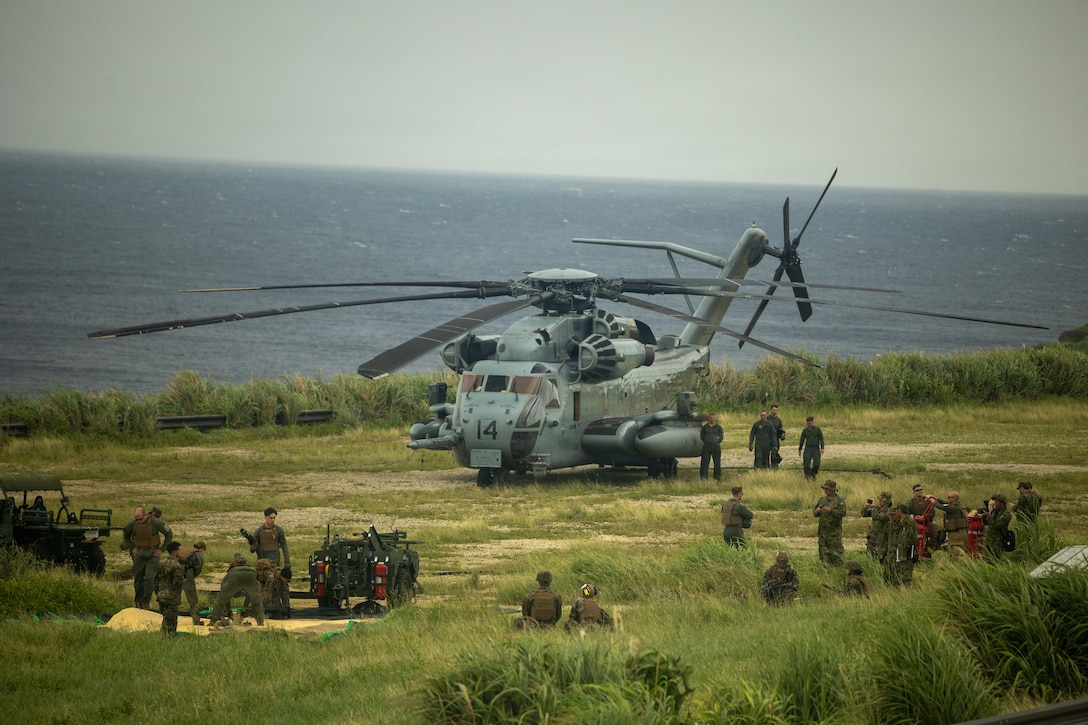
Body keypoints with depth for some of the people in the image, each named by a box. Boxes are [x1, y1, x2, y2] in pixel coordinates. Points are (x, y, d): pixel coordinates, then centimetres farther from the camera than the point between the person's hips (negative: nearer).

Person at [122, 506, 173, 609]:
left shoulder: (155, 522, -15)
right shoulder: (132, 524, -6)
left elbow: (169, 534, -2)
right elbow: (125, 535, 17)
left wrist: (162, 549, -4)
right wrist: (132, 548, 7)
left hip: (153, 555, -3)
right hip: (139, 555, 3)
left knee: (149, 578, -16)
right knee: (138, 580, 5)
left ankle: (146, 602, -4)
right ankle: (139, 602, 19)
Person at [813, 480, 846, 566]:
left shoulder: (840, 500, -5)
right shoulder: (822, 499, 13)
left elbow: (843, 513, -17)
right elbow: (814, 513, 16)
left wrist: (831, 510, -25)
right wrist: (817, 511, -8)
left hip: (834, 531, -6)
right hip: (823, 531, 6)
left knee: (836, 552, -6)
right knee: (824, 552, 8)